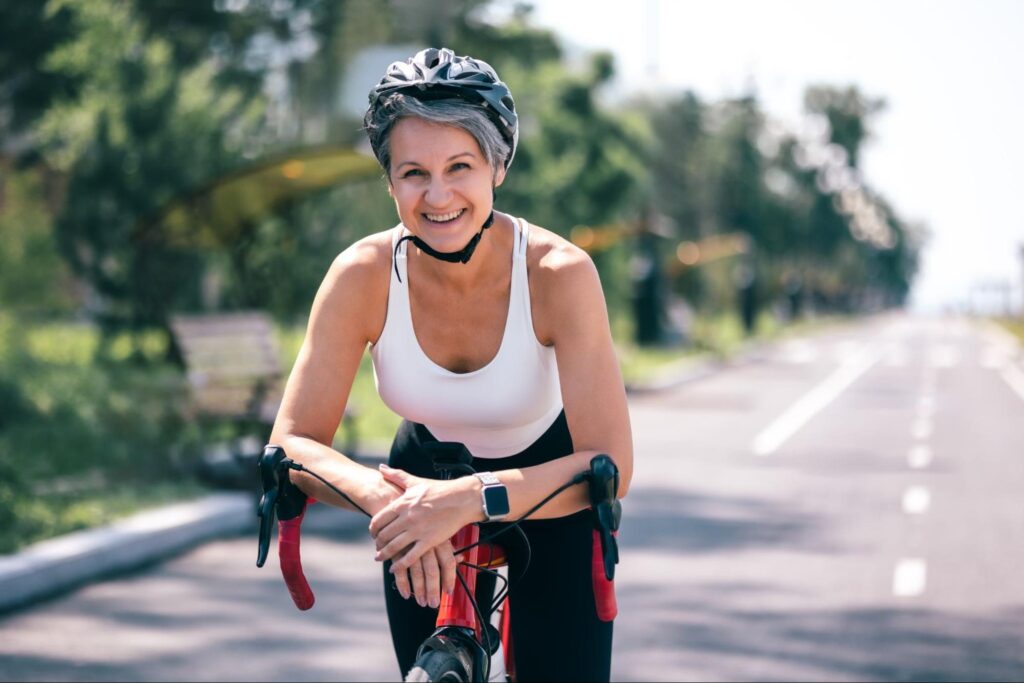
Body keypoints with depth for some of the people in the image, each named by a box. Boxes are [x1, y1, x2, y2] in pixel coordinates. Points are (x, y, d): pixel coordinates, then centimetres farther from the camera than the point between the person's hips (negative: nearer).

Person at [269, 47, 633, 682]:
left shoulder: (560, 273, -30)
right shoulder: (364, 276, -25)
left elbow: (611, 468, -34)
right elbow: (292, 444, -24)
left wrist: (473, 499, -49)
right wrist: (385, 495, -44)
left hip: (547, 488, -2)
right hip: (426, 476, 2)